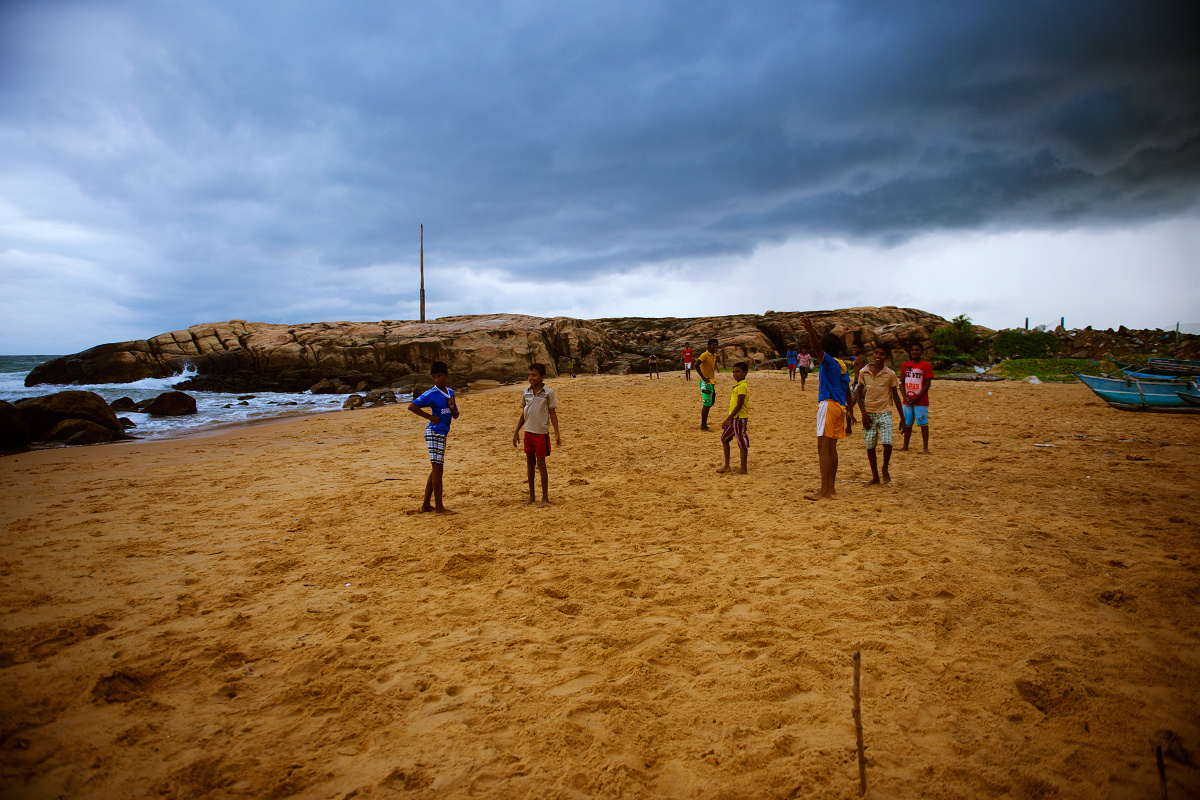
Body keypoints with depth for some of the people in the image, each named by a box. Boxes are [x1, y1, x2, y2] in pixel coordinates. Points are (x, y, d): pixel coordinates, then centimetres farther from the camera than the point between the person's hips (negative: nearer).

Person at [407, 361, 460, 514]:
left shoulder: (450, 392, 12)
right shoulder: (431, 394, -11)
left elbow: (455, 416, 17)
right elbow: (411, 406, -19)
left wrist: (452, 408, -6)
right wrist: (430, 417, -15)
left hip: (442, 434, 9)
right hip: (435, 433, -9)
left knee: (436, 470, 13)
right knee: (437, 469, -7)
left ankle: (426, 505, 20)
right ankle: (439, 507, -3)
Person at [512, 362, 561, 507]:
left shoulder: (548, 392, -8)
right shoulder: (526, 393, 5)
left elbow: (553, 414, -4)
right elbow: (523, 414, 13)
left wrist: (557, 434, -9)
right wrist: (516, 432, 12)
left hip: (541, 433, -5)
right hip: (528, 432, 5)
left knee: (541, 464, -1)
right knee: (530, 463, 11)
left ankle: (545, 498, 9)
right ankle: (531, 495, 23)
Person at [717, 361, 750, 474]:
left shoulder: (742, 386, -16)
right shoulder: (737, 385, 13)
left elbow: (739, 406, -21)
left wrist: (727, 419, -20)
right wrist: (728, 419, 21)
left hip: (739, 418, -10)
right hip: (734, 418, 10)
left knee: (742, 444, -2)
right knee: (724, 438, 15)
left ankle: (743, 469, 6)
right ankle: (727, 466, 21)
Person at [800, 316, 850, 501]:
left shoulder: (829, 362, -7)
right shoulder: (843, 366, 17)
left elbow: (817, 347, -29)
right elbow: (847, 393, 20)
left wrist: (811, 331, -45)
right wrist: (849, 415, 26)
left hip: (828, 405, -9)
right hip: (840, 406, 9)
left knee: (823, 447, -11)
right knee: (831, 448, 17)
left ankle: (825, 492, -15)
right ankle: (831, 487, 25)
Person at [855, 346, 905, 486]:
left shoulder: (890, 374, -3)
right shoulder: (864, 372, 0)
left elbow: (896, 396, 3)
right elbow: (858, 394, 5)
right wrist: (864, 414, -4)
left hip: (884, 413, -2)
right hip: (868, 413, 2)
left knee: (887, 443, -18)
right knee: (869, 446, 3)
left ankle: (885, 469, 10)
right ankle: (875, 477, 19)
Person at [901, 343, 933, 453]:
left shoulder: (926, 365, -4)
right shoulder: (906, 365, 10)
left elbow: (927, 384, -8)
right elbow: (902, 382, 10)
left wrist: (917, 398, -14)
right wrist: (905, 396, -4)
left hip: (921, 401, -4)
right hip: (907, 401, 5)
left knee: (923, 423, -3)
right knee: (907, 423, 9)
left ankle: (925, 447, 1)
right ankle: (905, 446, 17)